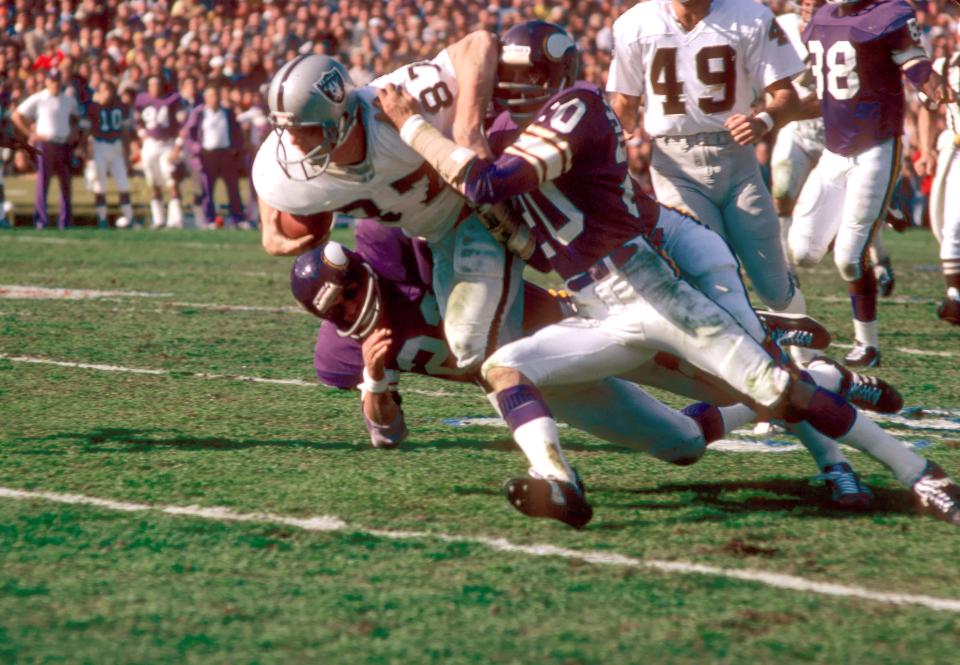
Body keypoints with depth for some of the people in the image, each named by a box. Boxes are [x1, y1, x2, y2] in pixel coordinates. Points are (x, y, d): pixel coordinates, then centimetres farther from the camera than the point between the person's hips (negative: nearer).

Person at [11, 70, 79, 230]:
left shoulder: (69, 100, 12)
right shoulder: (37, 99, -2)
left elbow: (76, 117, 30)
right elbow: (16, 116, -1)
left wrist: (73, 132, 12)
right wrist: (31, 134, -7)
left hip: (64, 144, 4)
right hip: (45, 144, -4)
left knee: (66, 184, 4)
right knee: (43, 182, -7)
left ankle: (65, 222, 10)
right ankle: (41, 220, -5)